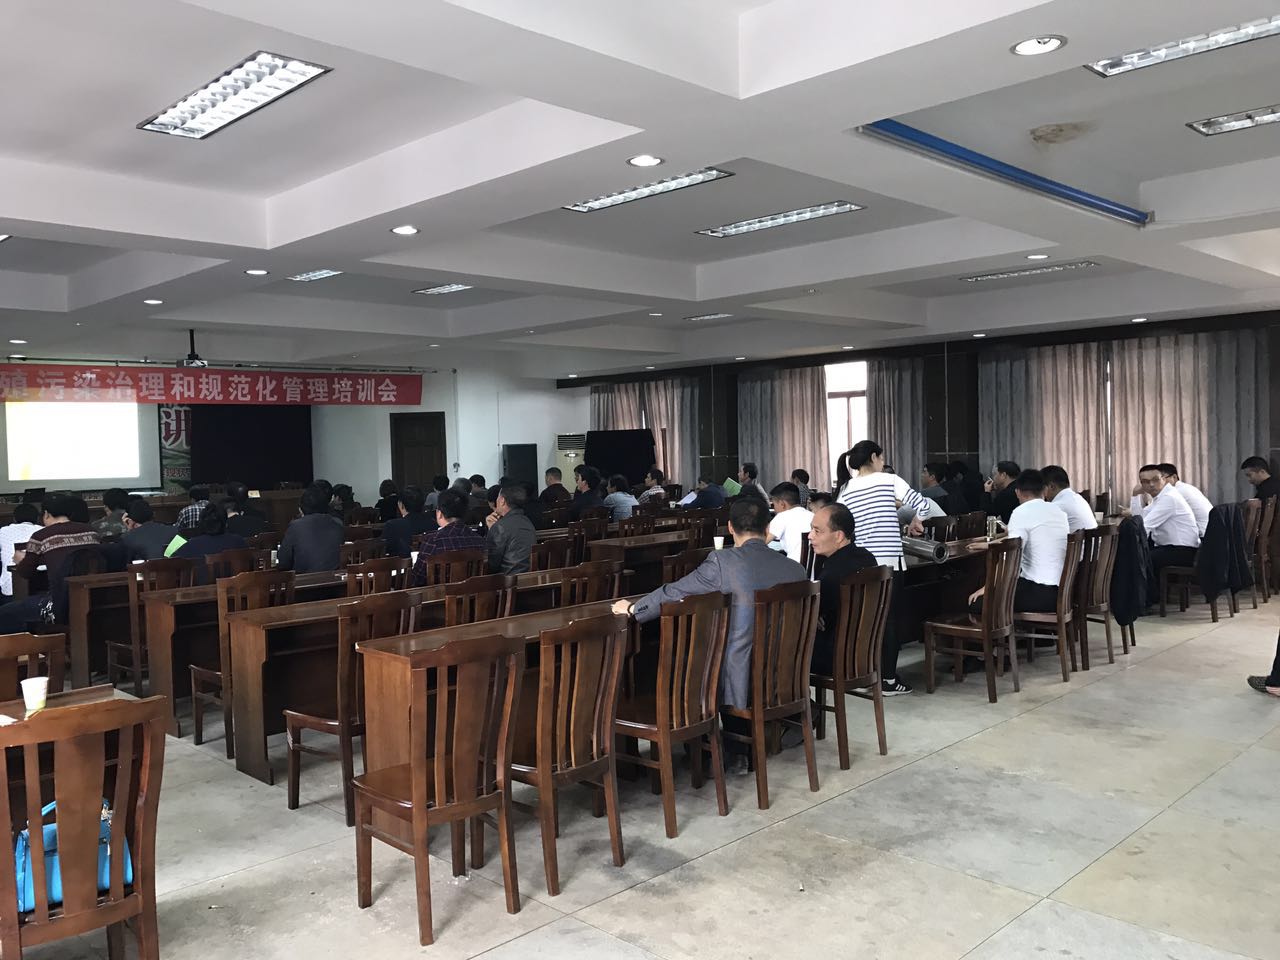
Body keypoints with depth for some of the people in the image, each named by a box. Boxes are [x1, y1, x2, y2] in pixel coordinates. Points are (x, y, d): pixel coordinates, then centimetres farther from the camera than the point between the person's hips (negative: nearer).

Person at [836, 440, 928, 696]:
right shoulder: (888, 480, -4)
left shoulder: (846, 490, 5)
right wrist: (915, 521, 13)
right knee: (890, 618, 4)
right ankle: (888, 680, 6)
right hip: (888, 560, -4)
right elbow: (923, 505, -7)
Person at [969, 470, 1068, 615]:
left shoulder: (1021, 512, -9)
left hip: (1040, 594, -9)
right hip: (1063, 591, 9)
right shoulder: (1059, 510, 12)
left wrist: (988, 588, -9)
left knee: (976, 602, -4)